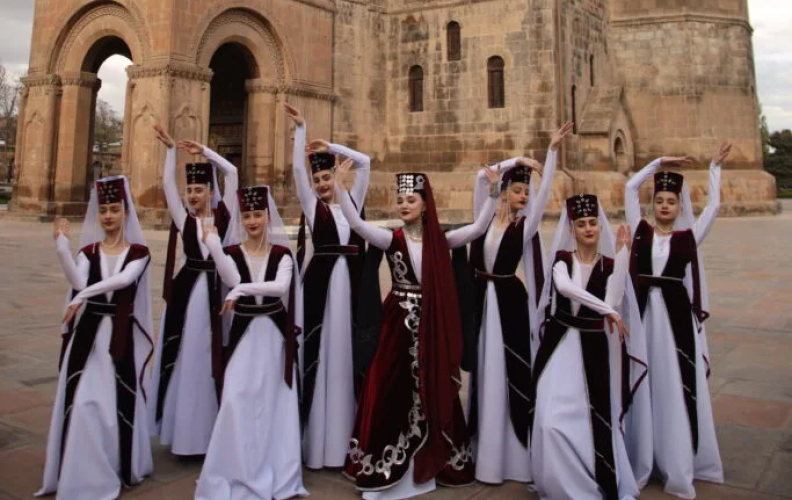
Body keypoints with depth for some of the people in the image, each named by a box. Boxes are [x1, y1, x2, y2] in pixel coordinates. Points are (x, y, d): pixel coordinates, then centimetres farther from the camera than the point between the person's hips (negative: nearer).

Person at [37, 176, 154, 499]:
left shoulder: (139, 251, -1)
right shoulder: (89, 251, 6)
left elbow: (124, 279, -20)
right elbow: (78, 282, -13)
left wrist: (83, 296, -24)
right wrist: (61, 245, -21)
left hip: (121, 333, -2)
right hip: (89, 331, 2)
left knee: (120, 399, 6)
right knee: (85, 400, 0)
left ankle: (121, 466, 24)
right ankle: (85, 472, 16)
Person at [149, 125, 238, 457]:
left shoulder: (223, 215, 2)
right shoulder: (183, 218, 6)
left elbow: (232, 173, -2)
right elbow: (167, 183, 2)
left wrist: (204, 151, 2)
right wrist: (171, 149, -1)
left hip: (215, 292, -1)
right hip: (186, 290, 2)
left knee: (210, 359, 6)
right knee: (184, 360, 6)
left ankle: (209, 431, 16)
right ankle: (184, 431, 15)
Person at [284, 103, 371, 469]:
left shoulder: (351, 203, 13)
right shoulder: (311, 205, 6)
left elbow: (364, 162, 13)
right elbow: (297, 168, -1)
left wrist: (331, 147, 12)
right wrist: (300, 129, -1)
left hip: (349, 282, 3)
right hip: (320, 282, -3)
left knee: (345, 352, 7)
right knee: (320, 351, -1)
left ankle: (345, 435, 17)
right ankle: (317, 438, 6)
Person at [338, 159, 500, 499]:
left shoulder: (440, 240, 3)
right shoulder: (392, 239, -3)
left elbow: (479, 228, -5)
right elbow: (357, 224, -16)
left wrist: (493, 193, -14)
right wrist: (340, 188, -24)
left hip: (434, 325, 2)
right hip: (400, 322, -2)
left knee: (433, 390, 11)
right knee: (393, 390, 0)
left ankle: (433, 462, 28)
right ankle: (383, 467, 12)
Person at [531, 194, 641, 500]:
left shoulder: (609, 264, 3)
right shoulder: (562, 258, 1)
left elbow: (613, 301, -17)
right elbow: (563, 286, -23)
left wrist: (622, 254, -16)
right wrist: (607, 310, -26)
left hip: (593, 346, 0)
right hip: (560, 343, 0)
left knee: (593, 418, -3)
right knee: (553, 419, -7)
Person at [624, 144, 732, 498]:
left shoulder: (688, 237, 4)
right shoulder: (640, 231, 5)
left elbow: (713, 205, 3)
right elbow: (630, 187, 4)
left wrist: (715, 167, 13)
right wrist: (660, 162, 9)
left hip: (676, 314, -1)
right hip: (644, 312, 1)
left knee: (676, 385, 3)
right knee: (645, 383, 9)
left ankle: (678, 465, 10)